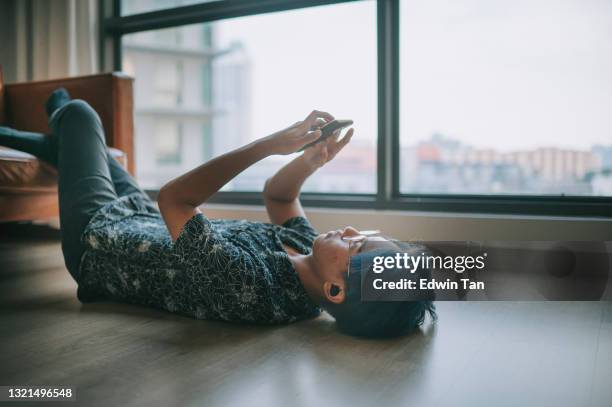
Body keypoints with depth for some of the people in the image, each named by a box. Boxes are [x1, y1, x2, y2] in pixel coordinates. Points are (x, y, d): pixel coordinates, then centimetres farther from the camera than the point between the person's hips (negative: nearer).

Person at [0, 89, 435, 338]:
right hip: (150, 230, 6)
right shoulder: (306, 248, -23)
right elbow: (277, 194, -6)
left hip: (97, 237, -5)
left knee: (79, 112, 13)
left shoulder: (245, 283, -44)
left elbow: (173, 198, -37)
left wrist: (273, 143, -42)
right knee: (93, 146, 27)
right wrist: (315, 158, -25)